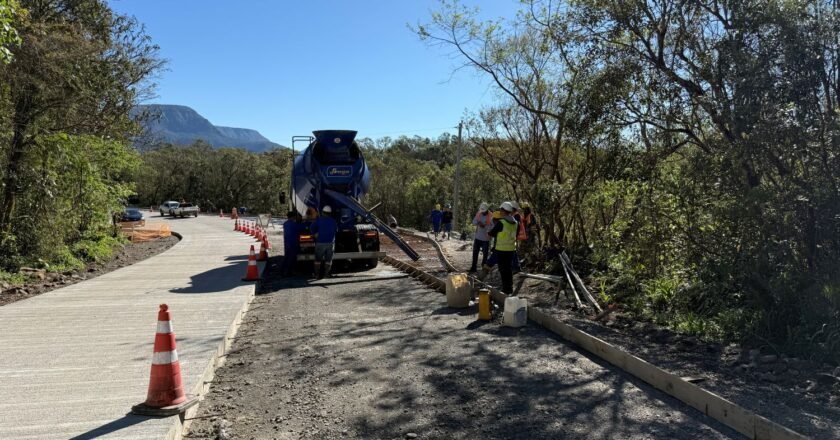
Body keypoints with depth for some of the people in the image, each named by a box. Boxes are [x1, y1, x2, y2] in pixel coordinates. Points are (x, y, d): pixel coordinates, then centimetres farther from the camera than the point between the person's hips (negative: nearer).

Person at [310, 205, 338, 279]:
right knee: (328, 260, 10)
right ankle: (326, 273, 8)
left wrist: (315, 235, 3)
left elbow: (311, 228, -9)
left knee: (318, 259, 6)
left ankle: (317, 274, 4)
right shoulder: (333, 221, 5)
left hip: (320, 242, -2)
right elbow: (336, 230, 15)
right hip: (330, 242, 2)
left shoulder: (318, 220, -4)